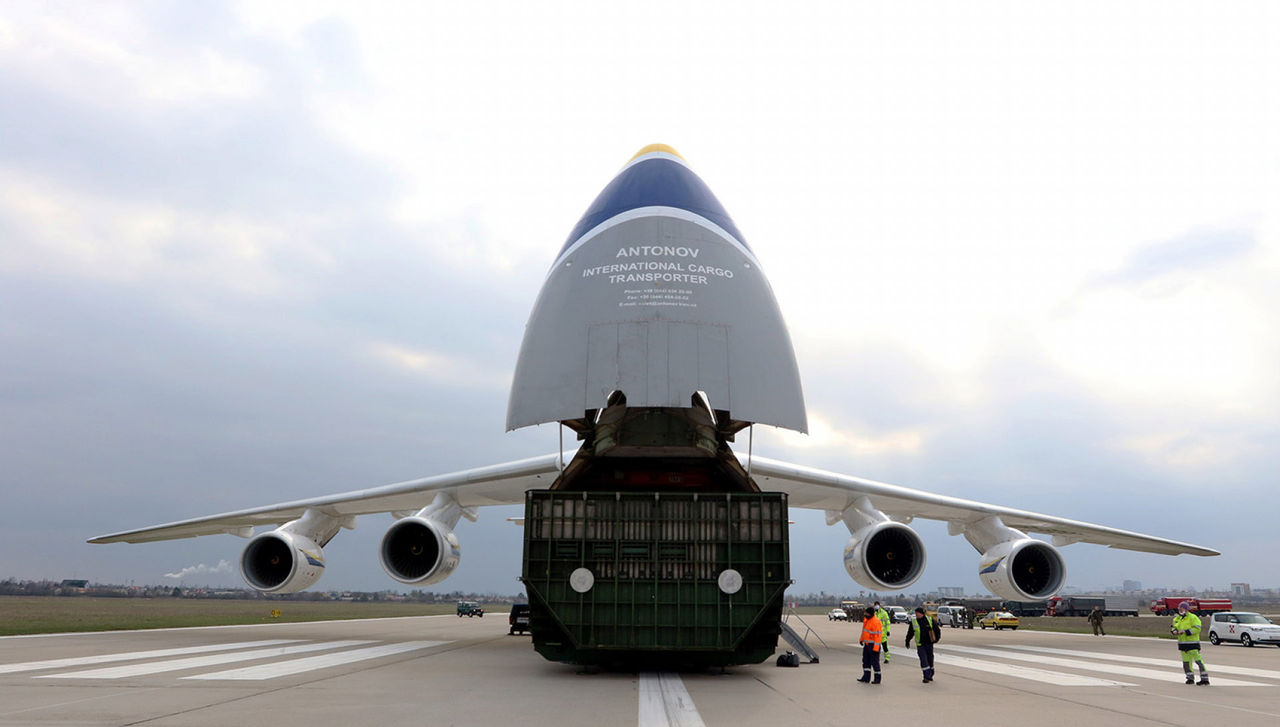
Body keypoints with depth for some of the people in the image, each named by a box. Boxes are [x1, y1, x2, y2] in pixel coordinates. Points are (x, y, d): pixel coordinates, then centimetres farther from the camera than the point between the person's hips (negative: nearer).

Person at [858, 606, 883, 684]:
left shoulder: (876, 622, -23)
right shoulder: (866, 618, 5)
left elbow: (878, 636, -24)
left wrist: (876, 648, -25)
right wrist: (861, 639, 21)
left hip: (873, 645, -9)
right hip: (866, 644, 9)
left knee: (874, 661, -2)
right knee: (866, 661, 12)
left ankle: (877, 679, 9)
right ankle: (866, 677, 18)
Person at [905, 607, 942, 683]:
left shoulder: (930, 620, -2)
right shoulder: (913, 622, -2)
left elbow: (937, 629, 9)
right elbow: (910, 633, 9)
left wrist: (937, 638, 6)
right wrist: (907, 641, 14)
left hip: (929, 644, 1)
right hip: (920, 645, -1)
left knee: (930, 659, 8)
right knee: (923, 660, -10)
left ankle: (930, 675, 27)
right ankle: (926, 676, -8)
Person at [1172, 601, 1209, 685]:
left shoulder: (1193, 618, -11)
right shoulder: (1177, 618, 13)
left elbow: (1197, 629, -18)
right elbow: (1173, 627, 18)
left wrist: (1185, 631, -23)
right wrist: (1174, 631, -6)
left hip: (1192, 643, -8)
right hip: (1182, 643, 8)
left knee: (1198, 660, -10)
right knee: (1186, 661, 11)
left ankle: (1205, 679, -8)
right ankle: (1190, 678, 22)